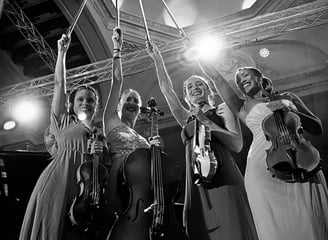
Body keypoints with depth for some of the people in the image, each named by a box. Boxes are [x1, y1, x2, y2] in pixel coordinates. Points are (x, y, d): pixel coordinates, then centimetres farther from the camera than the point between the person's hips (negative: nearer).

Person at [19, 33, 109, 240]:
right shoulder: (63, 122, 13)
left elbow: (109, 167, 16)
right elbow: (59, 84, 11)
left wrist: (101, 154, -5)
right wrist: (62, 52, 12)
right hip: (57, 183, -2)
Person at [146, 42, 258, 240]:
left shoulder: (222, 110, 11)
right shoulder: (186, 118, 21)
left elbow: (237, 145, -3)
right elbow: (167, 90, 15)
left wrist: (206, 121, -8)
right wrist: (157, 58, 14)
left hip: (224, 181, -3)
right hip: (197, 185, 3)